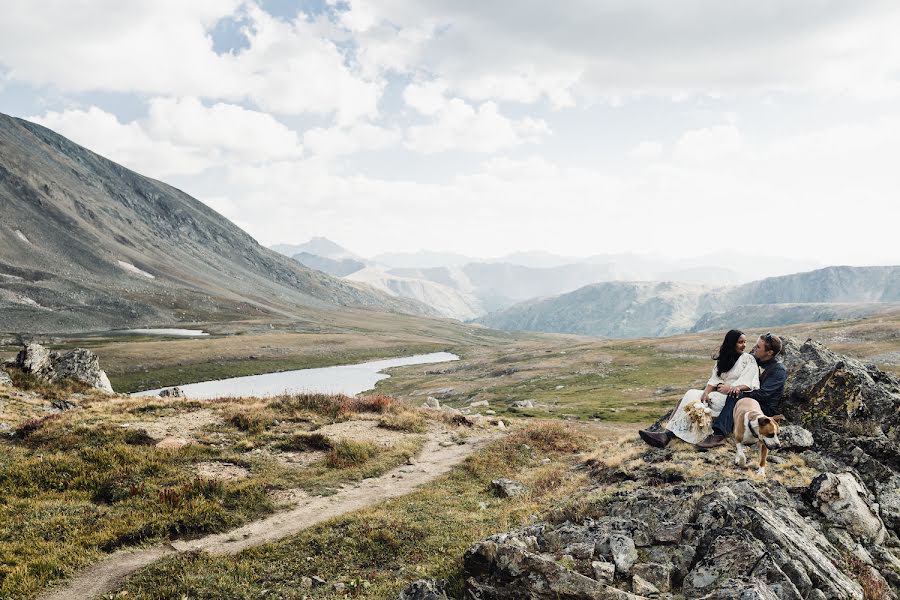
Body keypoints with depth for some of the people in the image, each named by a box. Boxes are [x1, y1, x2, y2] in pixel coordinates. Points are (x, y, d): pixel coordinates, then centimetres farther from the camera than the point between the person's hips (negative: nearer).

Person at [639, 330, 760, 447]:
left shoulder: (748, 359, 4)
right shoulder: (723, 359, 19)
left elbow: (749, 384, -6)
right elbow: (714, 379, 6)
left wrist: (731, 387, -24)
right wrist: (706, 392, -14)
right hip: (718, 393, 5)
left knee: (692, 398, -24)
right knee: (690, 395, -21)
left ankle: (668, 435, -29)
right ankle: (668, 433, -35)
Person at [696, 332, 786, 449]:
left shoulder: (779, 370, -14)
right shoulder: (753, 359, 6)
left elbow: (762, 394, -22)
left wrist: (734, 390, -23)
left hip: (768, 409, -8)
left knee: (735, 397, -31)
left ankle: (719, 435, -43)